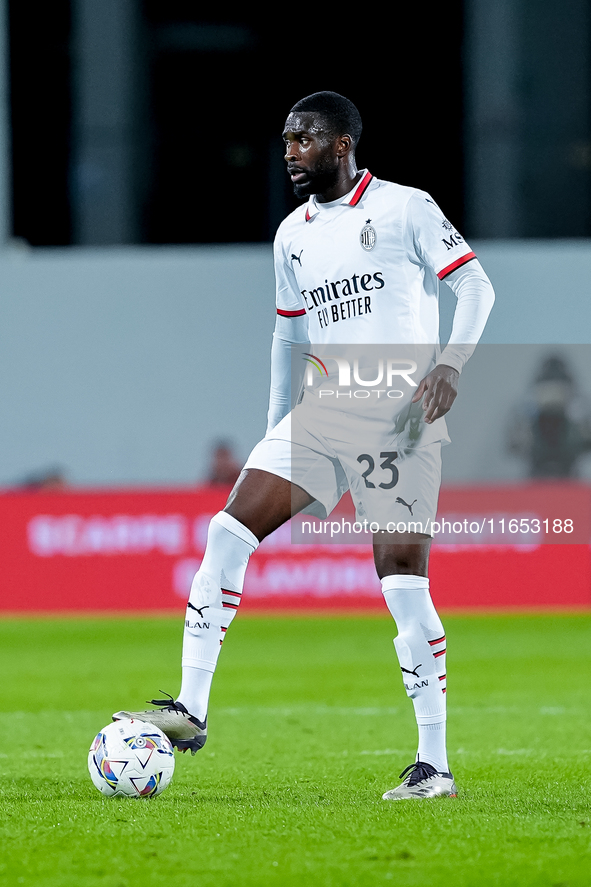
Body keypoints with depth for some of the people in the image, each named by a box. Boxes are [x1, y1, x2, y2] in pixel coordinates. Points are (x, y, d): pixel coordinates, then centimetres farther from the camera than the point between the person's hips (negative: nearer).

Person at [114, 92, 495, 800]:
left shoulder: (405, 209, -2)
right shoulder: (293, 235, 16)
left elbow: (476, 286, -4)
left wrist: (450, 366, -18)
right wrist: (276, 426, 19)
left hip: (400, 416, -6)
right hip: (322, 415, 6)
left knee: (404, 584, -10)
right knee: (229, 531, -11)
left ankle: (435, 765, -3)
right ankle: (191, 709, -10)